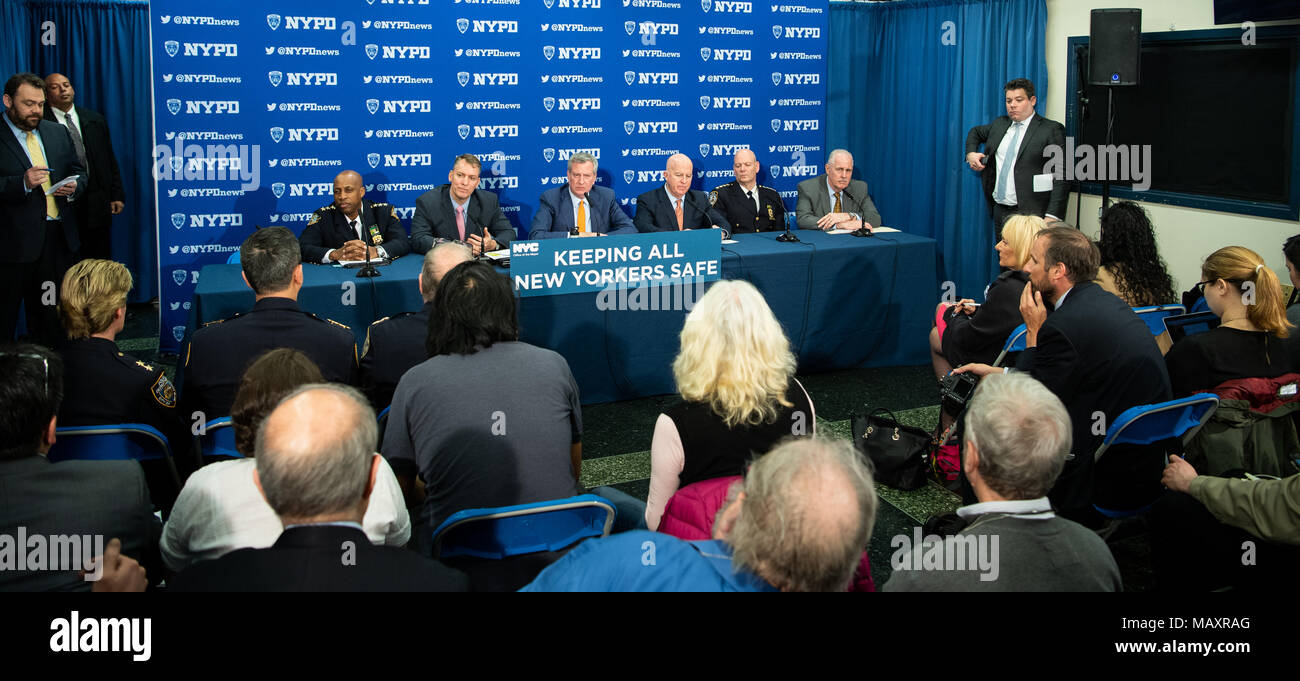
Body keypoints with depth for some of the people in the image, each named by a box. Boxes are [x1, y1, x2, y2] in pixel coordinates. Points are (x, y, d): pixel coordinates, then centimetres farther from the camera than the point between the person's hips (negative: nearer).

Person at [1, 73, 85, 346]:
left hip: (60, 238, 5)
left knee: (50, 316, 14)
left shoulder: (58, 132, 13)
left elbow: (78, 170, 18)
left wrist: (74, 186, -2)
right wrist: (23, 183, -25)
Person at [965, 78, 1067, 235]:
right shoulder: (999, 124, 16)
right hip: (999, 211, 6)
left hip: (1030, 215, -6)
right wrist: (971, 153, 15)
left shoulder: (1052, 129, -5)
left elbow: (1061, 177, -11)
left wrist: (1052, 217, -20)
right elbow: (975, 132, 37)